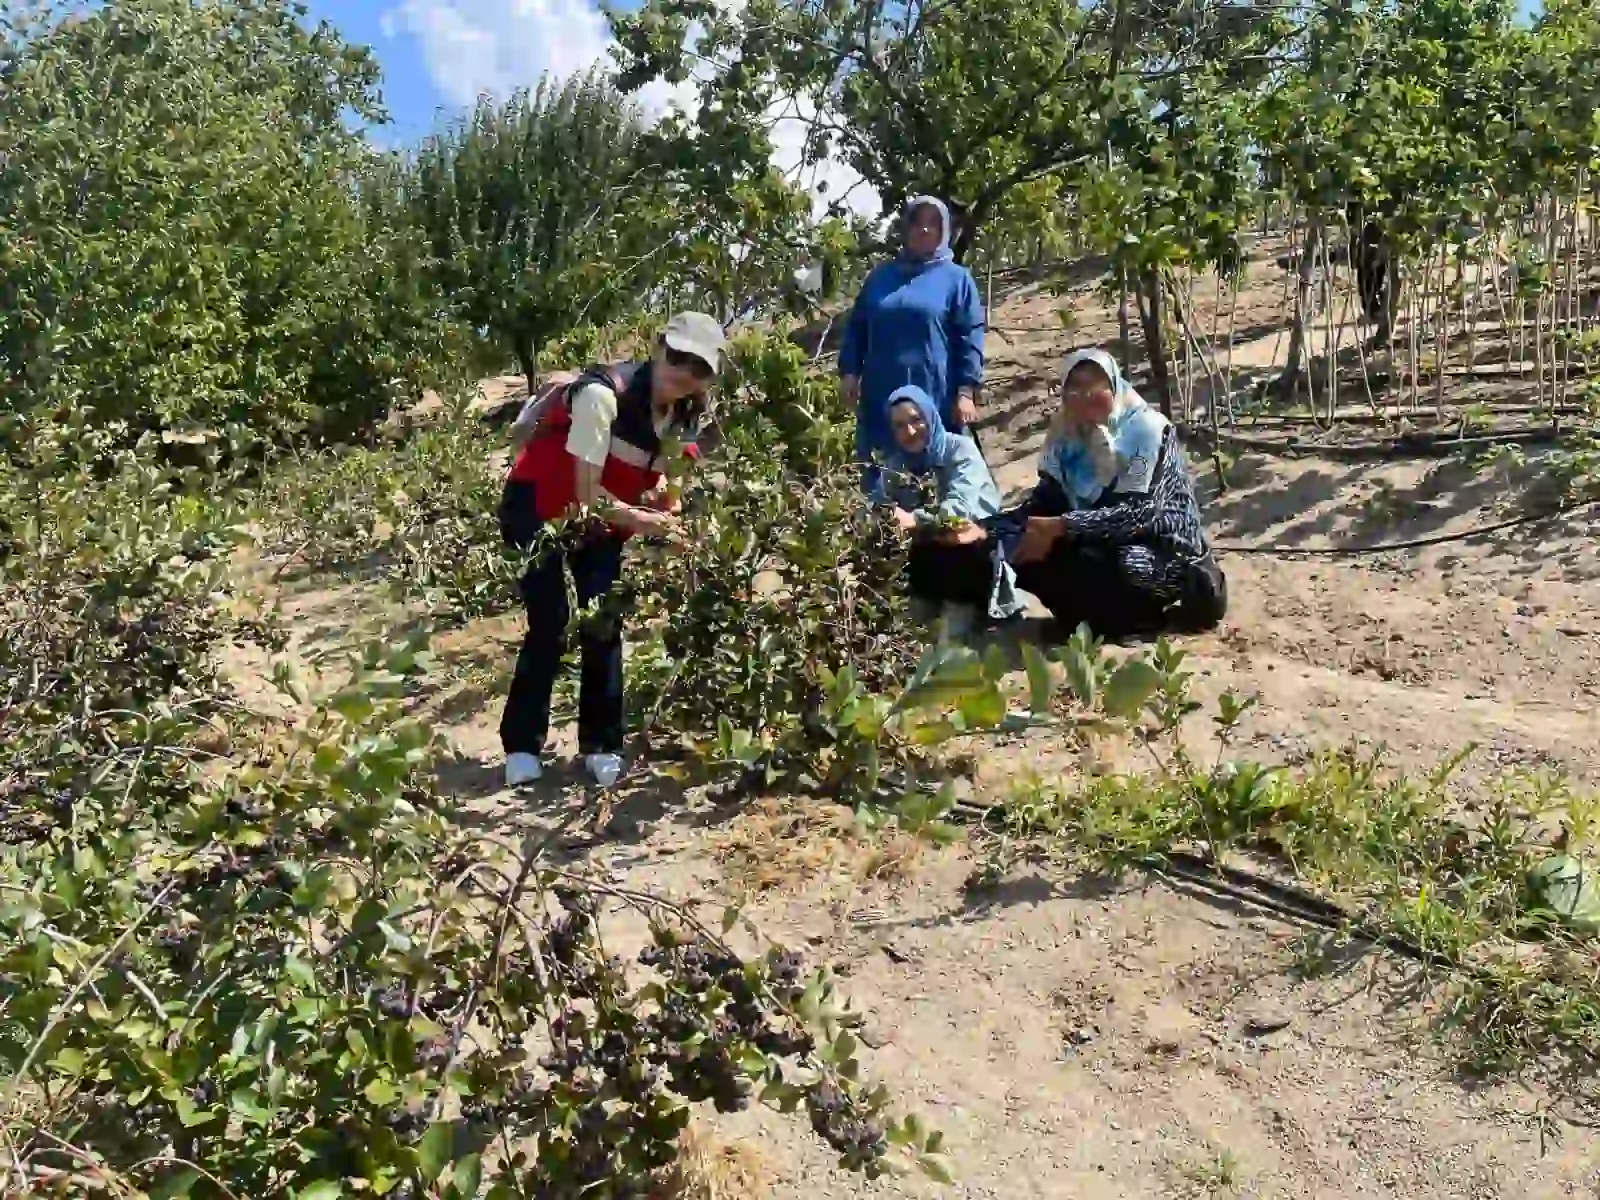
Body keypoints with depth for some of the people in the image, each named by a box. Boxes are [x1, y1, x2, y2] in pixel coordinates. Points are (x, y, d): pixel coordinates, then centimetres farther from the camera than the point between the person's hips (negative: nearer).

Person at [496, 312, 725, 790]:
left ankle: (601, 745, 13)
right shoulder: (604, 394, -30)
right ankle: (522, 746, 3)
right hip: (538, 508, -6)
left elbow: (649, 481, 0)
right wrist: (645, 521, -34)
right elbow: (587, 493, -30)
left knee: (604, 625, 1)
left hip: (600, 518, 6)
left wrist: (663, 505, -20)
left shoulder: (684, 415, -8)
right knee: (551, 625, -12)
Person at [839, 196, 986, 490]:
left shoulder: (957, 278, 5)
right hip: (881, 398, 4)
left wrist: (967, 391, -11)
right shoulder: (880, 276, 16)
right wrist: (849, 372, 4)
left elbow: (970, 340, -2)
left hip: (937, 400, -3)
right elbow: (856, 328, 18)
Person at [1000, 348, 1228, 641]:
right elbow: (1046, 500, -2)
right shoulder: (1067, 434, 1)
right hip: (1103, 548, 7)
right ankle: (1091, 617, -1)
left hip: (1168, 551, -7)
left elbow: (1139, 512, -28)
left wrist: (1062, 527, -34)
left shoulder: (1147, 430, -18)